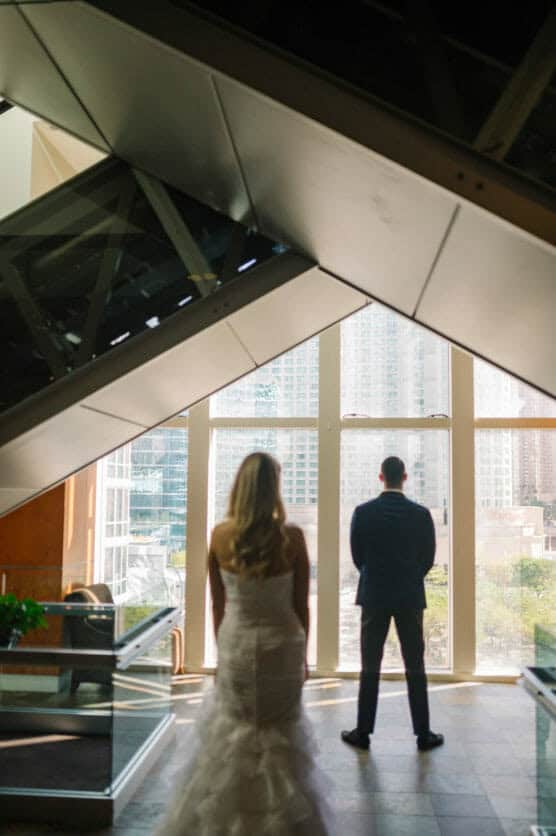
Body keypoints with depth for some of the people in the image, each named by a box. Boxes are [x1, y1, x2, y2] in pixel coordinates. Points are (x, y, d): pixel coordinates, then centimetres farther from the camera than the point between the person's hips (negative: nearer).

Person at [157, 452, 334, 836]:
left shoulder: (220, 535, -9)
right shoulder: (291, 537, -15)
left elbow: (218, 604, 1)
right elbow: (301, 605, -6)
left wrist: (222, 649, 15)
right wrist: (303, 655, 8)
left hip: (235, 644, 2)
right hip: (281, 644, -2)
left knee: (232, 734, 20)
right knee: (281, 737, 17)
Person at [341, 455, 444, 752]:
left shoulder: (363, 512, -7)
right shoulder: (421, 514, -7)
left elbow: (357, 556, 1)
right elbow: (428, 558, 1)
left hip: (374, 596, 0)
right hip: (410, 597, 0)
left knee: (370, 669, 7)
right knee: (415, 669, 8)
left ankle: (363, 732, 13)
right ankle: (423, 734, 14)